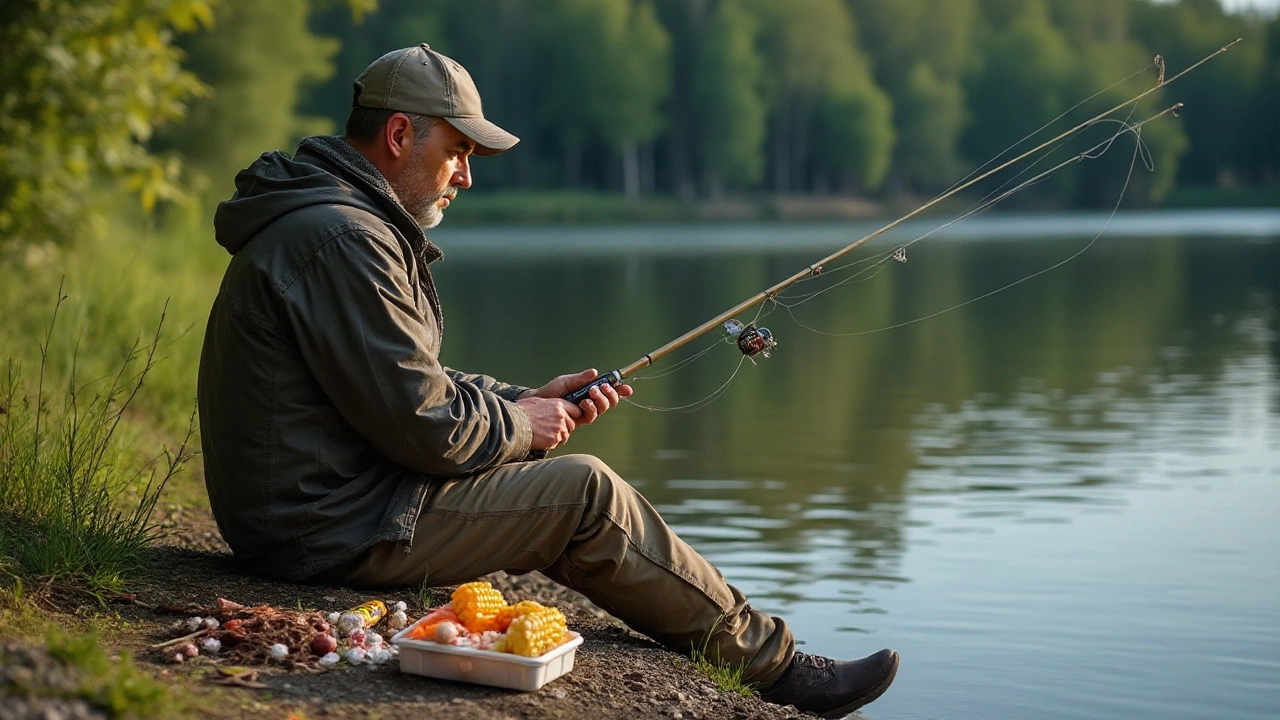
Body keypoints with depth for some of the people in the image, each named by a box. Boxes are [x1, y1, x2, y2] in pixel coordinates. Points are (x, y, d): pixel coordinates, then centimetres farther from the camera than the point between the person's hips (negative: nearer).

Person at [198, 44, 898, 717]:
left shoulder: (323, 218, 15)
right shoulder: (342, 239, -21)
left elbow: (413, 384, 21)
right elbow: (422, 425, -23)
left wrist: (528, 401, 10)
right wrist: (521, 426, -4)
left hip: (299, 508, 11)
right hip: (339, 530, -11)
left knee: (548, 487, 17)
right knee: (586, 494, -7)